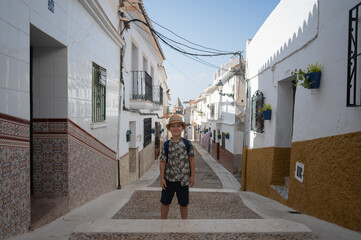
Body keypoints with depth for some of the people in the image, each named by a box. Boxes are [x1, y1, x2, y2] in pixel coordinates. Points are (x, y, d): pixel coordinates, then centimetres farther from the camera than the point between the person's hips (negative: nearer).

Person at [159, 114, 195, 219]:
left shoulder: (187, 144, -4)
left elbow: (192, 160, 1)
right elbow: (162, 162, -1)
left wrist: (192, 176, 0)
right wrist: (162, 178, -3)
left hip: (183, 178, 0)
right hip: (169, 178, 1)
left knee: (184, 203, 14)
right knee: (165, 202, 14)